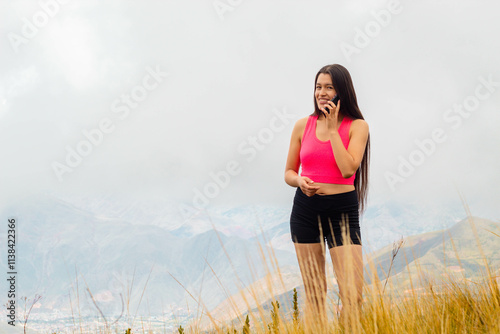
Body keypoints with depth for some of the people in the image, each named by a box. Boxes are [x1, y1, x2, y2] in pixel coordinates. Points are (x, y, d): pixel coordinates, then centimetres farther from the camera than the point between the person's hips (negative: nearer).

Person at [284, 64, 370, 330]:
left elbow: (347, 169, -16)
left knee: (352, 294, -9)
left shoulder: (357, 126, -1)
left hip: (342, 210, -3)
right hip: (305, 209, 3)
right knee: (313, 293, 7)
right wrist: (300, 181, -9)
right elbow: (288, 172, 13)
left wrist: (332, 129, -12)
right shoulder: (303, 125, 7)